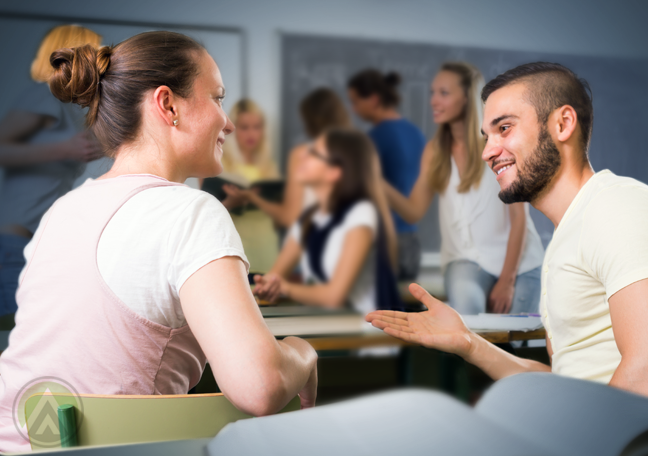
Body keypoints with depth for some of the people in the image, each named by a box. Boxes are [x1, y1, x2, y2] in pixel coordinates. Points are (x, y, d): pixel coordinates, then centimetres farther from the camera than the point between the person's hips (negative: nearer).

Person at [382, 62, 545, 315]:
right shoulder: (435, 151, 5)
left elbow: (519, 216, -9)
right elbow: (414, 211, -3)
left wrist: (507, 280, -12)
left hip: (518, 262, -1)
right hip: (466, 259, 1)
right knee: (463, 300, -30)